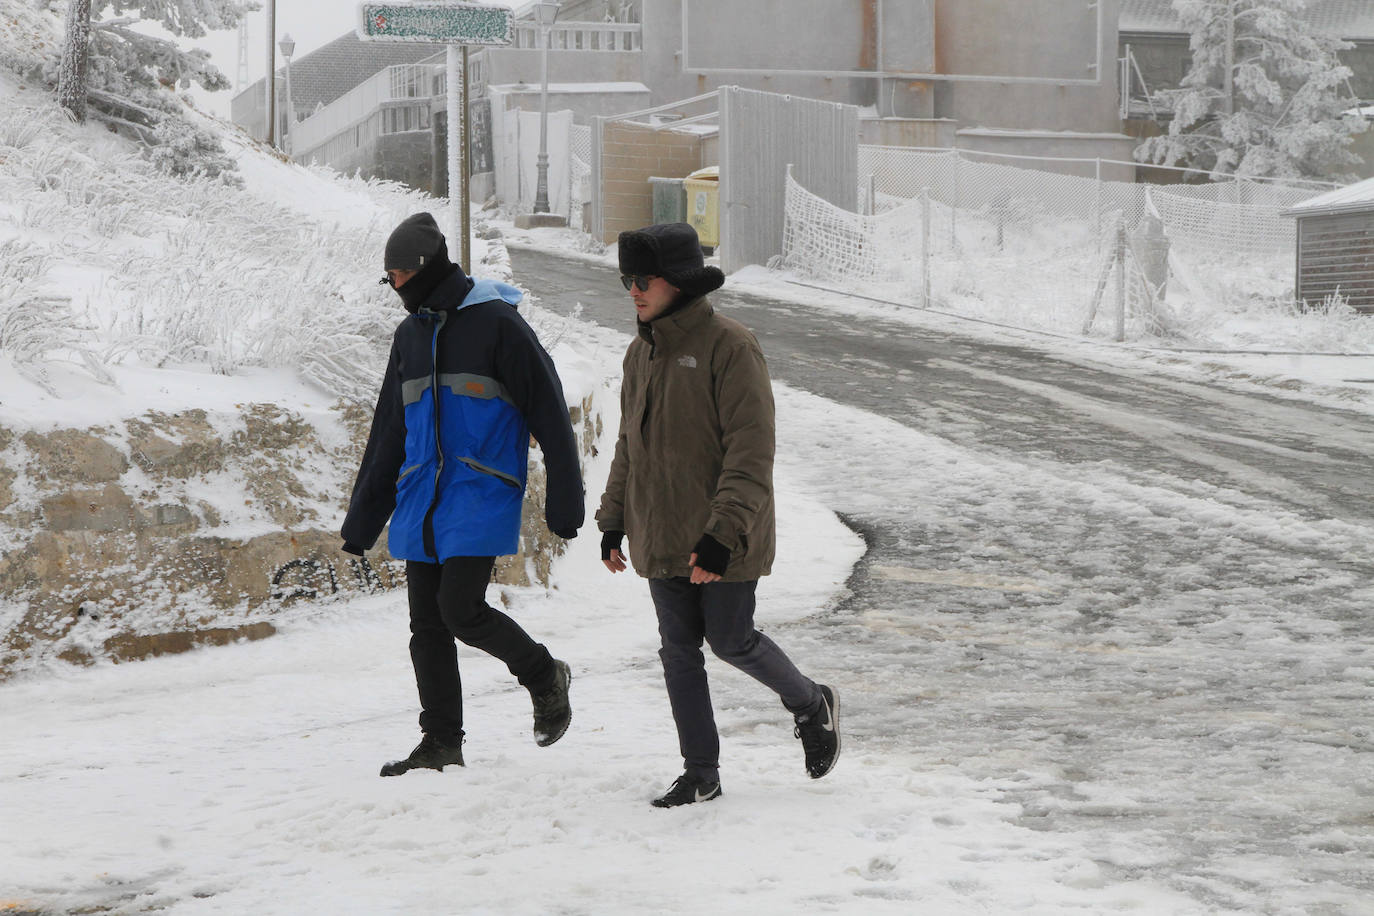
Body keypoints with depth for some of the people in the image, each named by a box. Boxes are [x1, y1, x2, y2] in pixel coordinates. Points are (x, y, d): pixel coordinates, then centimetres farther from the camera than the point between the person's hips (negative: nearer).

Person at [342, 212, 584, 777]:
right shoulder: (410, 335, 15)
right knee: (427, 624, 4)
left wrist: (564, 499, -9)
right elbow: (388, 434, 21)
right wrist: (362, 518, 20)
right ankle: (441, 742, 12)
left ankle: (544, 676, 9)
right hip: (422, 499, 7)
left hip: (481, 494, -7)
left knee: (461, 610, -16)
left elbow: (549, 413, -6)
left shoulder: (497, 323, -7)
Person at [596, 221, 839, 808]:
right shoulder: (642, 353, 10)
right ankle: (701, 775, 15)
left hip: (722, 540, -7)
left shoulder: (729, 346, -13)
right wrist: (613, 520, 15)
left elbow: (751, 451, -18)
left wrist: (723, 533, -24)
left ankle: (811, 705, 27)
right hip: (662, 537, 7)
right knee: (679, 651, 7)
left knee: (731, 641, 0)